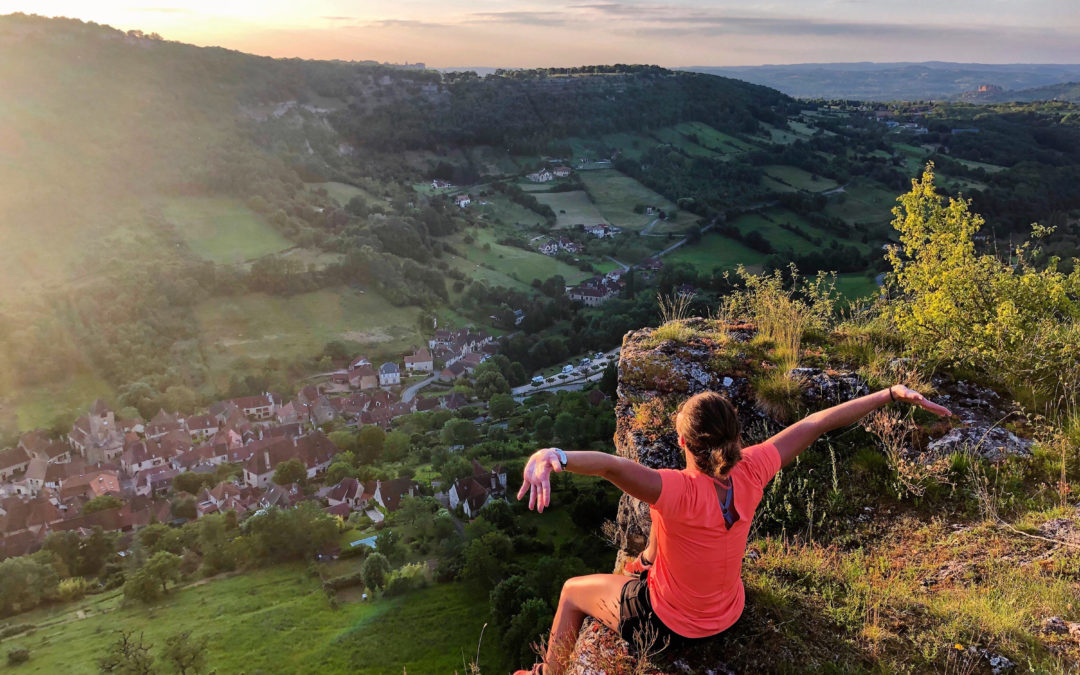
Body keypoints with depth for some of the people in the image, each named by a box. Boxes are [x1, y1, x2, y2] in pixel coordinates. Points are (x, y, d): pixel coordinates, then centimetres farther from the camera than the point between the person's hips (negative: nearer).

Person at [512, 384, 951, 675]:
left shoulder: (680, 492, -40)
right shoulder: (751, 473, -24)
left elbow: (614, 466, -61)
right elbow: (818, 424, -17)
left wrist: (553, 456, -77)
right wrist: (892, 393, -9)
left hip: (667, 626, -5)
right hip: (729, 614, 6)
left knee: (573, 590, 18)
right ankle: (650, 561, 50)